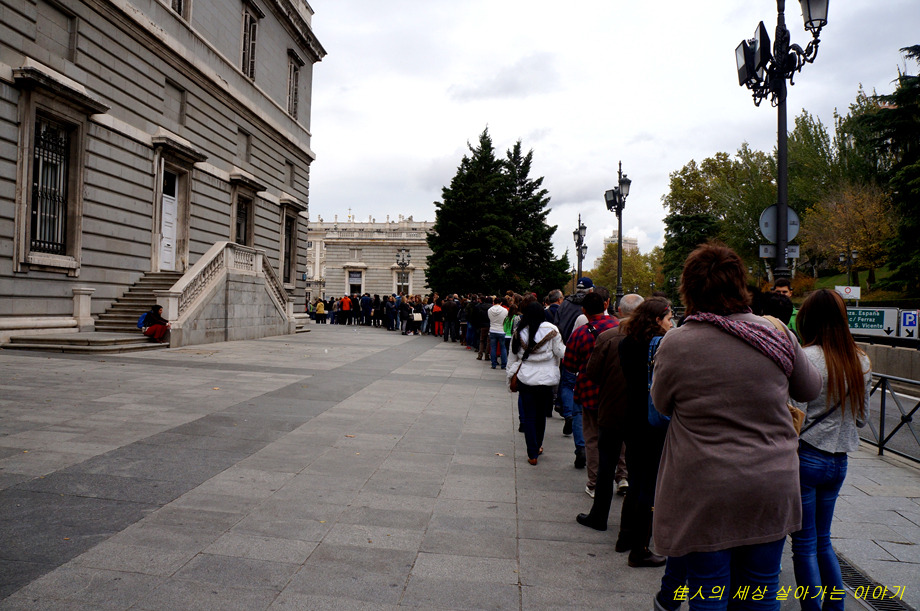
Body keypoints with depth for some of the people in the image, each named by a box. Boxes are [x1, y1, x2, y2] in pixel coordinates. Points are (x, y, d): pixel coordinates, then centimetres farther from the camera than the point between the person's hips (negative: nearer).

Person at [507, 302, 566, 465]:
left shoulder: (519, 332, -1)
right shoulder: (551, 330, -9)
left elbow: (513, 356, 7)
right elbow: (561, 351, -4)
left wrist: (511, 376, 17)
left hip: (525, 379, 0)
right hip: (546, 379, 0)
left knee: (528, 416, 7)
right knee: (541, 414, 18)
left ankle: (532, 454, 6)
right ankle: (538, 446, 34)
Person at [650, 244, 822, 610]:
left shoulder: (675, 344, -14)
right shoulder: (777, 336, -3)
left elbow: (661, 405, 3)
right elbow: (811, 389, 14)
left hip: (705, 494, -3)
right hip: (772, 488, 4)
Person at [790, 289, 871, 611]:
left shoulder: (805, 358, -18)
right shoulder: (861, 361, 4)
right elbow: (862, 417, 12)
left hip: (805, 457, -6)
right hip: (838, 461, 6)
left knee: (804, 544, 5)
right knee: (822, 539, 20)